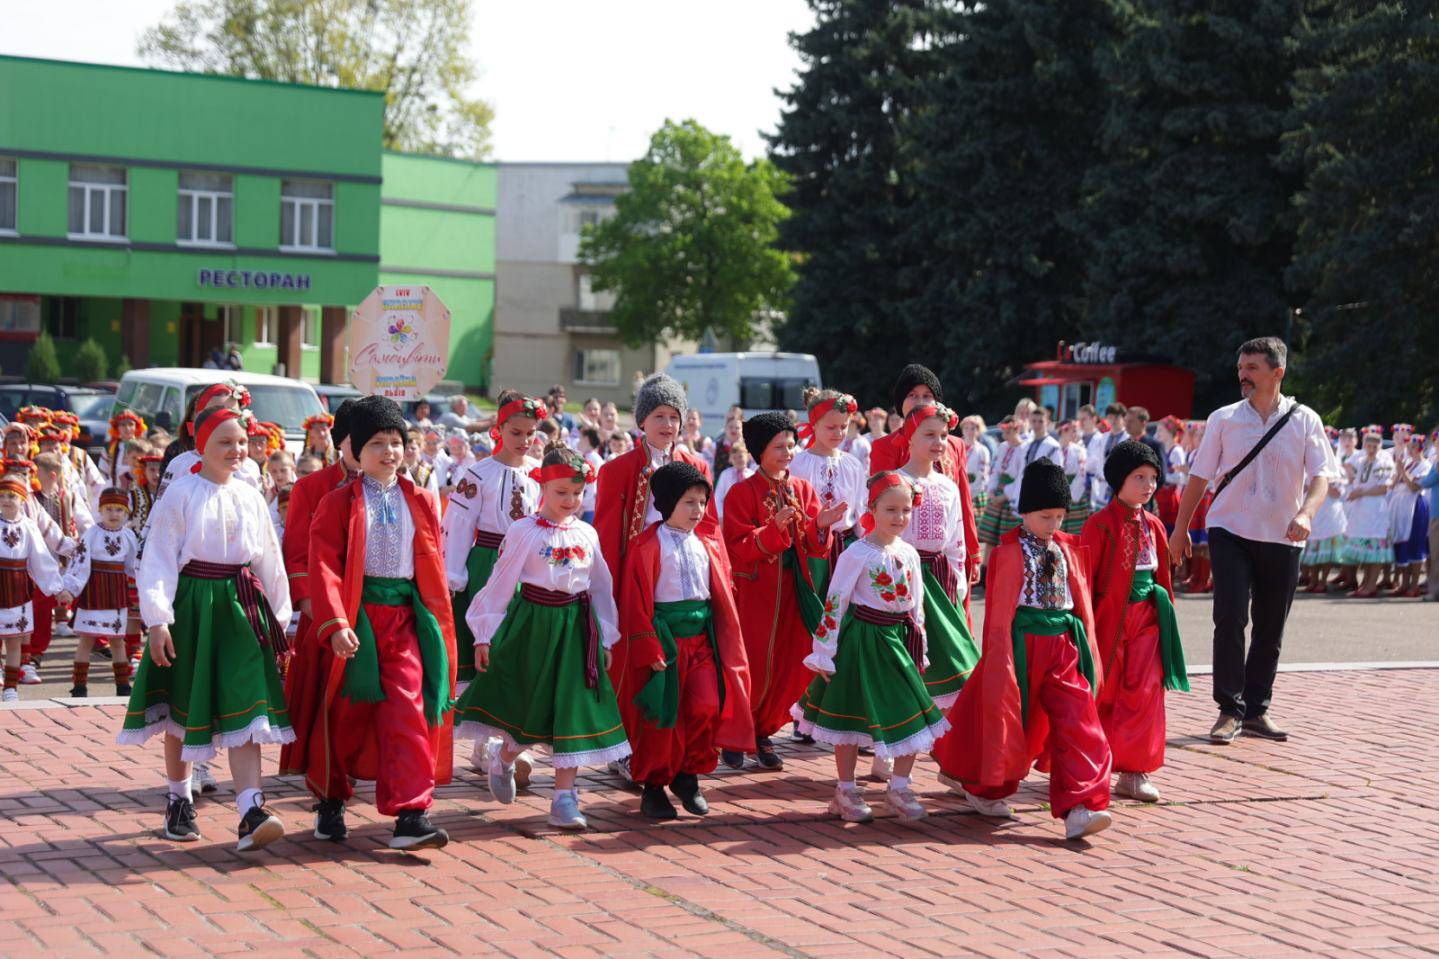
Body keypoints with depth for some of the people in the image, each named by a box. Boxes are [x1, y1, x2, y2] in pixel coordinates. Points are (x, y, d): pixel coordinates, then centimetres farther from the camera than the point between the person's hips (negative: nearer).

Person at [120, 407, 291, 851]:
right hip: (192, 605, -3)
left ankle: (251, 812, -19)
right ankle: (180, 800, 30)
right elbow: (159, 559, -9)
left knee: (244, 706, -10)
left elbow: (269, 560, 15)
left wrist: (279, 616, 17)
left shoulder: (250, 497, 8)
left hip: (241, 606, 3)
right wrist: (158, 621, -16)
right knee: (183, 710, 11)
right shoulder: (180, 494, -6)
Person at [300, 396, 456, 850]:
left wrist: (439, 623, 8)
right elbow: (324, 565, -8)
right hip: (356, 616, -2)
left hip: (404, 616, 2)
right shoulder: (338, 502, 1)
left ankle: (411, 815, -11)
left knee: (408, 711, -9)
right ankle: (331, 803, 27)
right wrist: (335, 622, -19)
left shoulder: (421, 502, 11)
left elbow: (433, 569, 13)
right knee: (346, 712, 8)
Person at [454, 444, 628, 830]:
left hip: (576, 628, 4)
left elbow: (601, 588, 14)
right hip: (532, 625, -3)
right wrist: (484, 635, -6)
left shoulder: (587, 534, 7)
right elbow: (500, 584, -4)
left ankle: (564, 799, 2)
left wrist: (605, 638, 12)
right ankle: (503, 759, 36)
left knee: (572, 711, -1)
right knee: (530, 710, 4)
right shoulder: (523, 532, -6)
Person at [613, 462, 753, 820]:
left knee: (708, 707, -7)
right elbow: (636, 602, -10)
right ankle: (653, 785, 16)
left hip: (701, 638, 5)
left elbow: (723, 598, 15)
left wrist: (728, 647, 9)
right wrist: (650, 651, -14)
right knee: (662, 716, 2)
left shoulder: (708, 548, 10)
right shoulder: (647, 546, -8)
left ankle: (688, 776, 12)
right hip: (664, 637, -5)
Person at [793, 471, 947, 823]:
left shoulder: (909, 554, 5)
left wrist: (919, 651, 14)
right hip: (861, 640, -5)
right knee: (851, 716, 5)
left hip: (897, 639, 5)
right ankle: (846, 792, 18)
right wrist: (823, 653, -11)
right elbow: (834, 603, -12)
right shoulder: (858, 554, -13)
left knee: (915, 715, 1)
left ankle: (899, 788, 15)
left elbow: (916, 607, 14)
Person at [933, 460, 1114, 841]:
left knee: (1079, 725, -8)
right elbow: (1000, 613, -7)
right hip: (1022, 645, -5)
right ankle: (986, 791, 31)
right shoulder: (1009, 552, -7)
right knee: (1007, 722, 8)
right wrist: (1002, 662, -10)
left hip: (1063, 648, 5)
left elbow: (1081, 603, 14)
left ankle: (1079, 808, -12)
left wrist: (1090, 653, 12)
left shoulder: (1069, 549, 10)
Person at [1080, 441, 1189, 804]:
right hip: (1109, 619, -5)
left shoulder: (1153, 526, 9)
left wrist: (1167, 611, 16)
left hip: (1146, 619, 5)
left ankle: (1134, 772, 4)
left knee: (1144, 692, -1)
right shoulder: (1101, 524, -10)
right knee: (1101, 693, 4)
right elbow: (1084, 577, -9)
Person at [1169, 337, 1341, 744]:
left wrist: (1306, 513, -24)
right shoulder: (1223, 419, 3)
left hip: (1282, 539, 1)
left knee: (1270, 630, 7)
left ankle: (1256, 710, 18)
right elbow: (1200, 475, 7)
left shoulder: (1304, 421, 2)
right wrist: (1180, 528, 6)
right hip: (1231, 531, -1)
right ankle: (1229, 710, -7)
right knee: (1230, 618, -14)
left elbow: (1322, 474, -5)